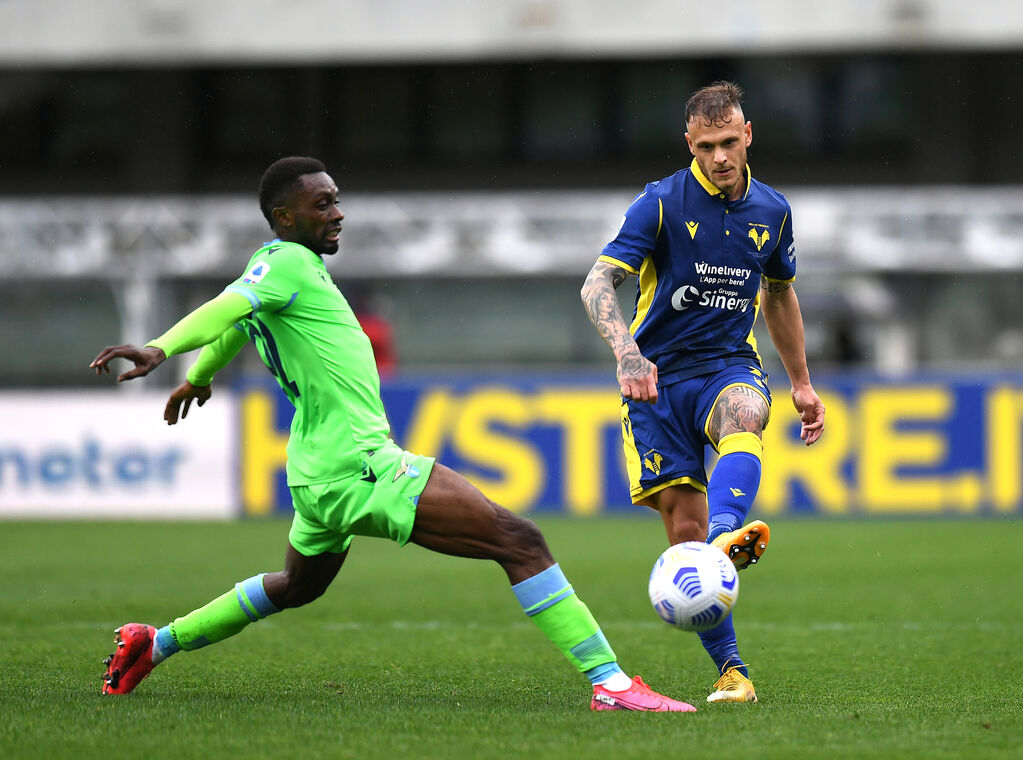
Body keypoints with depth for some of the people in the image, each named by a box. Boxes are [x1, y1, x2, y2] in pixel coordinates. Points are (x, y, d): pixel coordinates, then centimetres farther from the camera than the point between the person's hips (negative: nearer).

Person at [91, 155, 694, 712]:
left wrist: (200, 376, 54)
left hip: (318, 475, 11)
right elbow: (227, 309, -27)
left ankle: (154, 643, 39)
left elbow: (236, 319, 36)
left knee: (297, 587, 36)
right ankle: (610, 682, -21)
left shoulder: (277, 266, 17)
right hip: (359, 466, -11)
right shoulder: (288, 262, -11)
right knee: (519, 541, -16)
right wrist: (160, 349, -45)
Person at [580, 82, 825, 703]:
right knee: (685, 529, -10)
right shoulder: (662, 203, -6)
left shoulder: (772, 211, 8)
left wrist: (802, 384, 29)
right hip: (659, 376, -2)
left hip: (731, 365, 2)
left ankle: (729, 535, -63)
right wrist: (627, 354, -33)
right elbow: (597, 285, -15)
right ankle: (731, 670, -3)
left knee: (744, 415, -37)